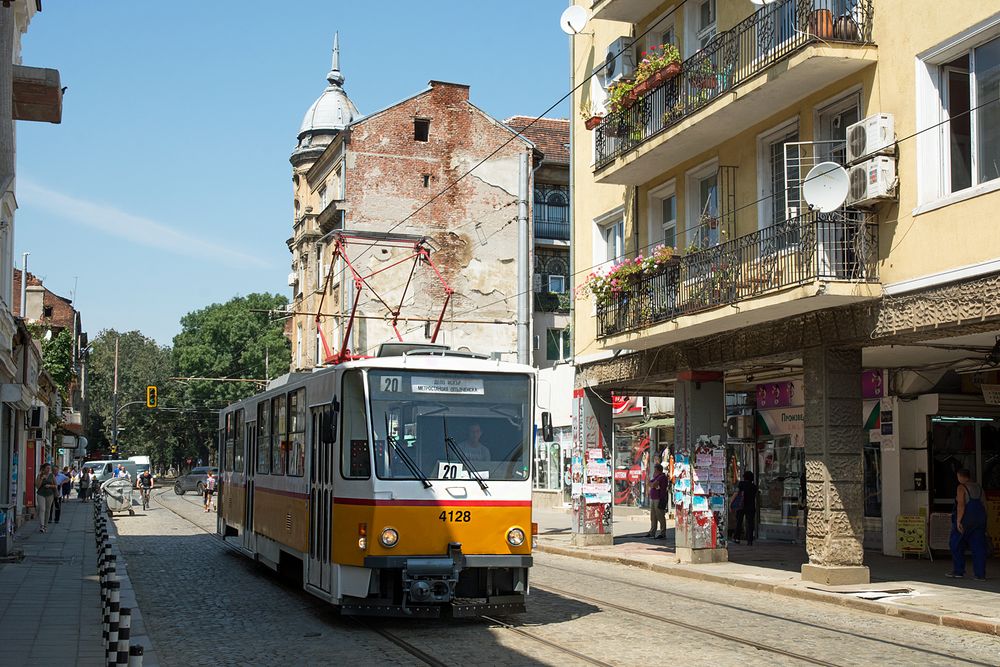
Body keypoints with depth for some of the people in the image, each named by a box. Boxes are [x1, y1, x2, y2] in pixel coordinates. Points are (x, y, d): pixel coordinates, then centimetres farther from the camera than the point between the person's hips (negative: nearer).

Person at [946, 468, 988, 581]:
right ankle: (980, 574, 0)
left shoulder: (961, 487, -9)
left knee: (956, 545, 8)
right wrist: (983, 523, 16)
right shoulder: (979, 488, 12)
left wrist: (958, 521, -19)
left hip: (965, 519, -6)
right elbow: (984, 505, 11)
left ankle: (958, 571, 10)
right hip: (979, 519, 6)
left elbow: (961, 505, -18)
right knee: (978, 546, 5)